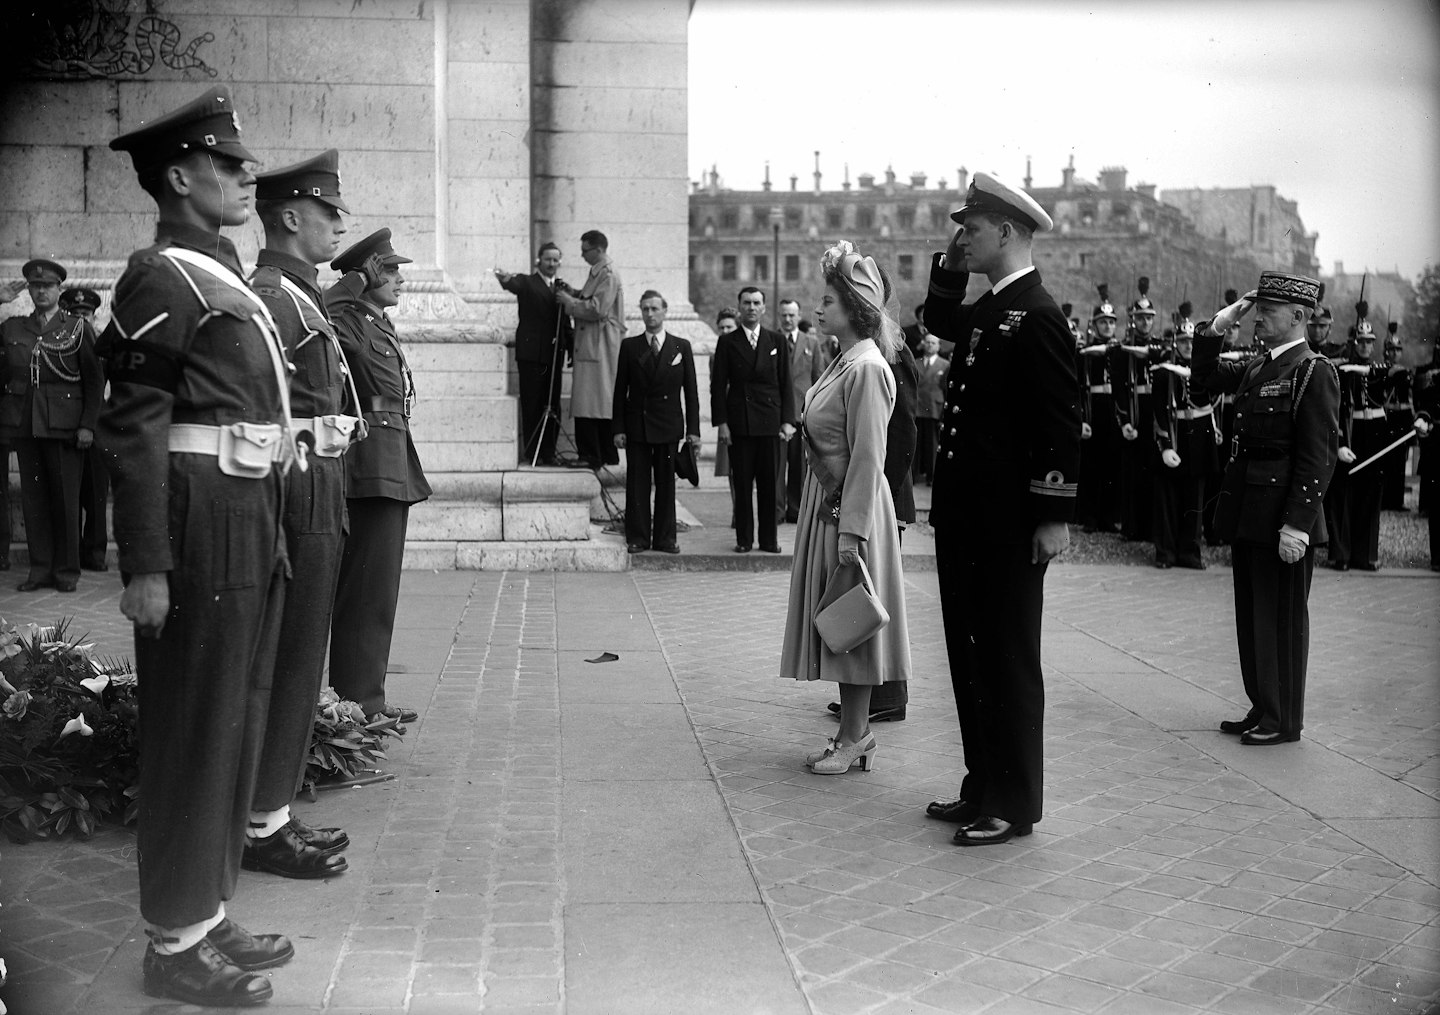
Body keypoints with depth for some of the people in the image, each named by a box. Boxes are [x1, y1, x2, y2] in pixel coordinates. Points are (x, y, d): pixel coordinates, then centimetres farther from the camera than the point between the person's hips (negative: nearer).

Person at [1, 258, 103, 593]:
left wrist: (88, 425, -8)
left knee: (65, 497, -1)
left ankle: (66, 570, 7)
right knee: (32, 496, 4)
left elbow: (95, 380, 0)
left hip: (64, 425, -3)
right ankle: (40, 568, 11)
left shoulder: (79, 328, 3)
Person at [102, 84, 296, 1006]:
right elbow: (133, 429, -17)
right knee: (193, 736, 0)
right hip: (202, 525, -9)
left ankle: (209, 914, 28)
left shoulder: (222, 276, 16)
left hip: (251, 525, 9)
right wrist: (146, 567, -21)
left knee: (236, 725, 15)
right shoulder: (165, 276, -11)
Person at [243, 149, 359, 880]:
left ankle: (275, 813, 24)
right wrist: (279, 514, -23)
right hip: (299, 494, -10)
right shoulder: (270, 295, -14)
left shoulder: (297, 295, 17)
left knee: (293, 661, 14)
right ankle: (264, 827, 7)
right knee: (290, 663, -3)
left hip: (317, 496, 10)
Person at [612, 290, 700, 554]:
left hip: (668, 425, 0)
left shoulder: (681, 347, 5)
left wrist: (693, 429, -1)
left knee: (666, 483, 4)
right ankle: (637, 537, 7)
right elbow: (620, 390, 5)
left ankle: (665, 537, 10)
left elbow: (691, 391, 5)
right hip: (636, 425, 0)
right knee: (637, 483, 1)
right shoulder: (629, 346, 5)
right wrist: (618, 428, -2)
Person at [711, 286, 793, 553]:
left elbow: (785, 384, 8)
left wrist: (787, 420, 0)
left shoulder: (776, 341, 10)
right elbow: (718, 385, 3)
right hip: (739, 423, -1)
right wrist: (721, 422, -5)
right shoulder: (727, 342, 6)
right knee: (742, 484, 1)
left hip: (770, 422, 1)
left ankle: (769, 539, 9)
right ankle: (744, 539, 8)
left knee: (769, 484, 2)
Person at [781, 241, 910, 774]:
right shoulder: (844, 361, 11)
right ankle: (853, 734, 24)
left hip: (851, 507, -10)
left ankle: (854, 739, 11)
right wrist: (837, 520, 15)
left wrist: (852, 531, -22)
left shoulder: (867, 368, -18)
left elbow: (867, 457, -21)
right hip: (827, 502, 10)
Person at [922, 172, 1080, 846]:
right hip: (964, 515, 9)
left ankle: (1013, 806, 13)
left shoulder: (1036, 316, -14)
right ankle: (983, 788, 27)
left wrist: (1055, 516, -20)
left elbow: (1061, 423, -18)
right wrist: (949, 268, 19)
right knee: (970, 656, 15)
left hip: (1009, 525, -9)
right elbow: (937, 319, 36)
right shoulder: (985, 311, 13)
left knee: (1008, 662, 1)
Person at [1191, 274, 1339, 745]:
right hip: (1248, 516, 8)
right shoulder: (1256, 367, 10)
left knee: (1282, 620, 4)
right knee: (1252, 617, 15)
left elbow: (1319, 456, -17)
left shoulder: (1314, 372, -13)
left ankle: (1283, 721, 16)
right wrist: (1214, 329, 7)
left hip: (1284, 518, -8)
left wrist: (1297, 525, -22)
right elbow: (1206, 380, 23)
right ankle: (1262, 709, 27)